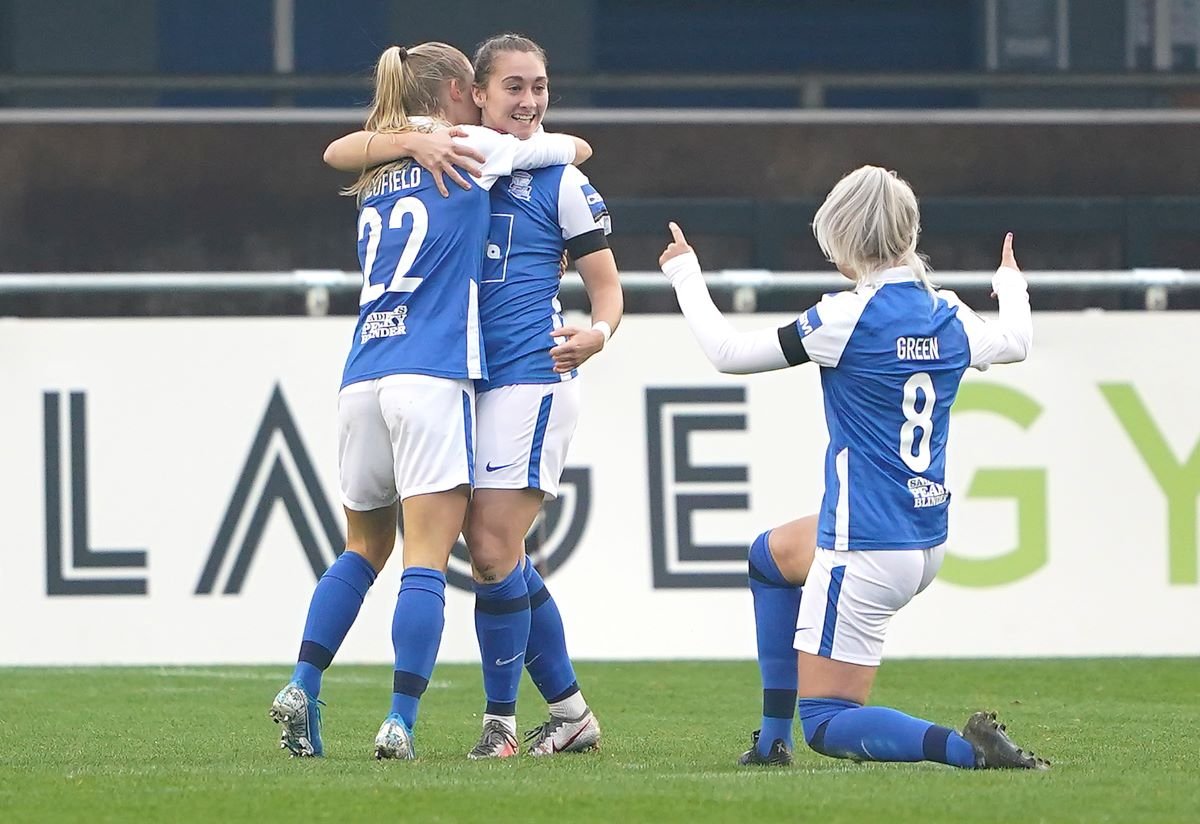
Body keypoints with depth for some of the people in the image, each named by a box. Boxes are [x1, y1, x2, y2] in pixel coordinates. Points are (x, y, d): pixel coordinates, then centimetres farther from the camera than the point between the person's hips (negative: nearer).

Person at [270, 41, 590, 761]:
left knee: (365, 547, 21)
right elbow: (574, 148, 16)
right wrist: (563, 147, 38)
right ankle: (400, 722, -16)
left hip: (362, 378, 6)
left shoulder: (378, 173, 21)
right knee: (426, 560, -8)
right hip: (433, 375, -6)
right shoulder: (466, 149, 6)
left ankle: (303, 687, 6)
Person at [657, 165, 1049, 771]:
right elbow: (1015, 342, 26)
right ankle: (773, 737, 31)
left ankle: (970, 749, -23)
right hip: (928, 542, 8)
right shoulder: (948, 317, 2)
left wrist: (686, 276, 8)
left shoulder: (850, 319, -18)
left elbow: (728, 352, -9)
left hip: (866, 553, -8)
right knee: (769, 556, 34)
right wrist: (1011, 284, 48)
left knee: (826, 724, -2)